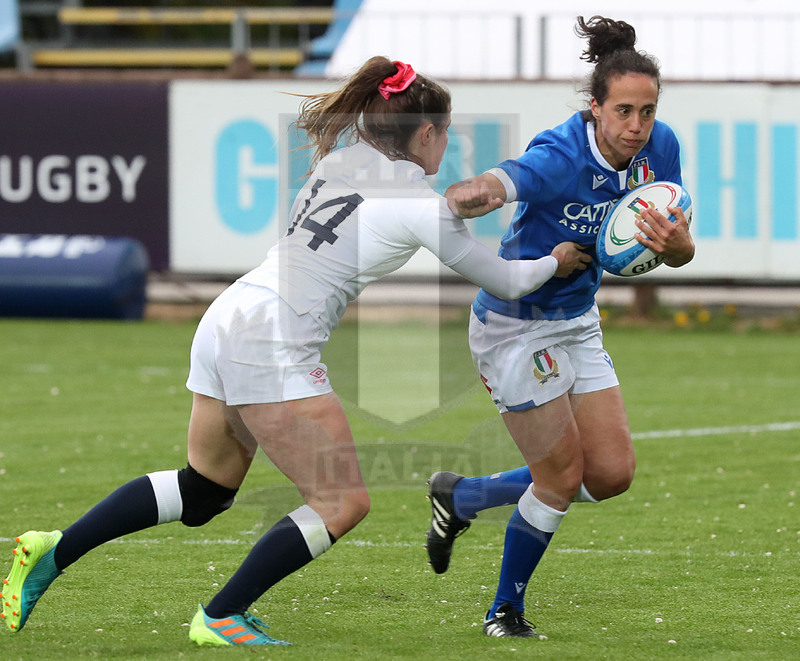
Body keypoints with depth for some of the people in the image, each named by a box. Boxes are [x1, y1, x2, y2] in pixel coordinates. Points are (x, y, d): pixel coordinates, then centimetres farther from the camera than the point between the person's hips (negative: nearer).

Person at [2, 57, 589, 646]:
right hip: (272, 348, -9)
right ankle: (219, 618, 0)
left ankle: (54, 551, 18)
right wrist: (554, 263, 24)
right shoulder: (423, 205, -7)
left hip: (225, 324, 9)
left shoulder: (342, 159, 12)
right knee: (344, 503, -2)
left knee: (205, 491, 21)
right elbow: (503, 282, 4)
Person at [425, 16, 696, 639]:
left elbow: (681, 251, -2)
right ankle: (505, 612, 19)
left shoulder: (659, 147, -9)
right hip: (515, 324, -7)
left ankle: (461, 496, 25)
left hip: (578, 322, 7)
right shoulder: (561, 158, -29)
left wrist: (674, 243, -28)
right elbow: (482, 191, -46)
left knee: (612, 472, 6)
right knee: (563, 476, -3)